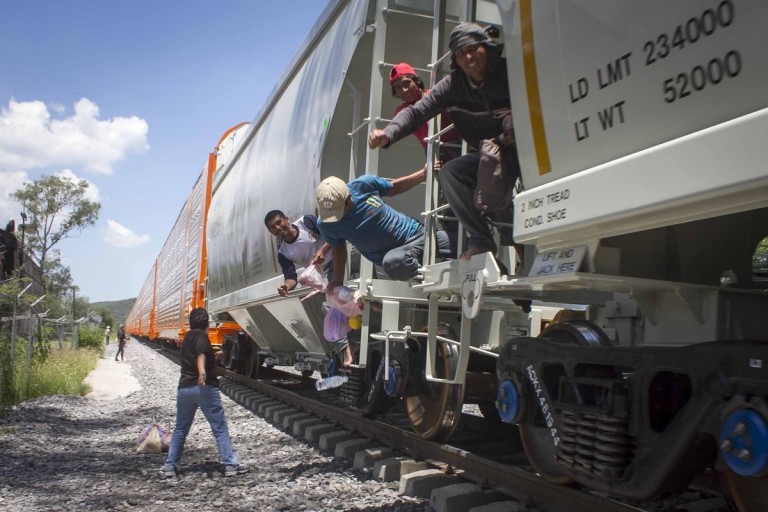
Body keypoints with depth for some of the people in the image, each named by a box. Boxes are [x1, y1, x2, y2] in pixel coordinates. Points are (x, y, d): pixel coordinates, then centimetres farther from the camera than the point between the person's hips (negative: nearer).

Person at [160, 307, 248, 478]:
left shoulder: (186, 338, 19)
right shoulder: (201, 336, -5)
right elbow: (201, 354, -27)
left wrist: (212, 356, 56)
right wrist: (202, 372, -45)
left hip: (184, 387, 7)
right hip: (204, 387, -7)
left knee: (180, 429, 17)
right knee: (220, 428, -2)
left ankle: (170, 465, 16)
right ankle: (230, 464, -3)